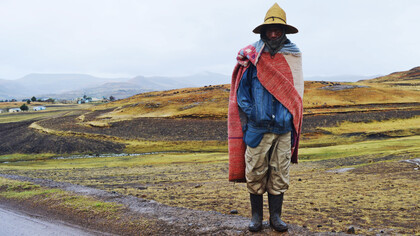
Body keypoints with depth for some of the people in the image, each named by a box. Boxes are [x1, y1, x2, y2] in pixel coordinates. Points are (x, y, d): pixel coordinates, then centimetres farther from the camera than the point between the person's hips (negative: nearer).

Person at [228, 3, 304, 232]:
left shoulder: (293, 56, 8)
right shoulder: (251, 56, 1)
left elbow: (295, 92, 14)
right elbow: (242, 90, 4)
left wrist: (293, 119, 9)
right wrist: (245, 118, -3)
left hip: (284, 127, 2)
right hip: (257, 126, -2)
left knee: (279, 174, 7)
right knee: (255, 173, 4)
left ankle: (275, 216, 20)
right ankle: (256, 216, 19)